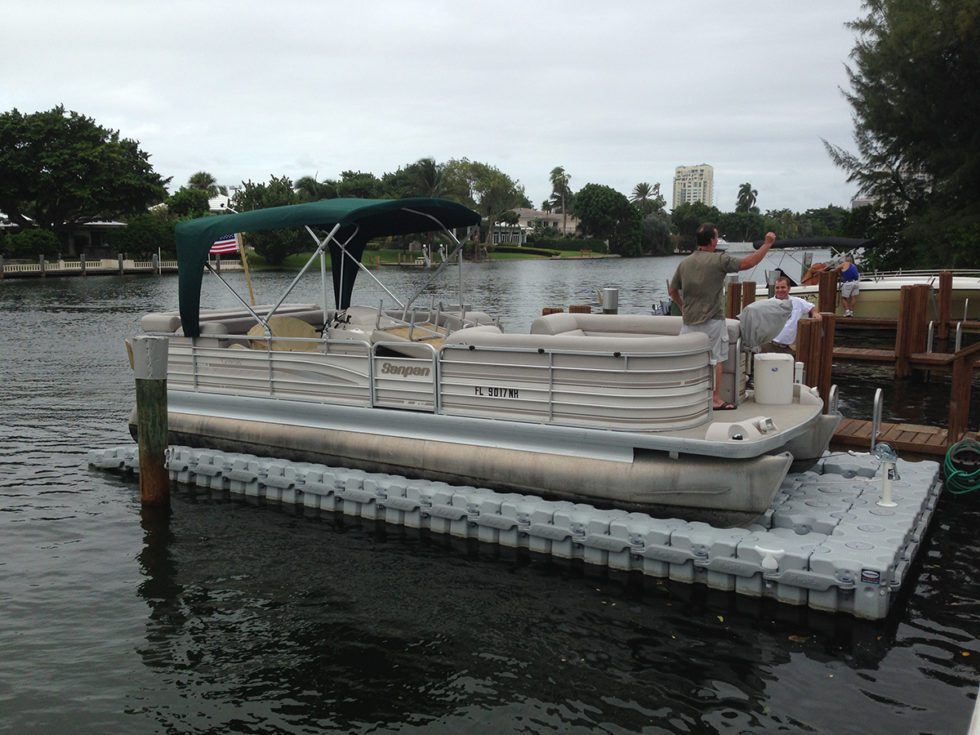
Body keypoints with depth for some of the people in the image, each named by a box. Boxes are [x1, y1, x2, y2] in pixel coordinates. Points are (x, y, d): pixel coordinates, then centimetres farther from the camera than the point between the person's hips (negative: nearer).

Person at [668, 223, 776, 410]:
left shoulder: (684, 263, 5)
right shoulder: (718, 260, -12)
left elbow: (672, 290, 14)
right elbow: (748, 263, -10)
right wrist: (767, 244, -1)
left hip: (689, 321, 5)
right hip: (712, 321, -5)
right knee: (716, 360, 6)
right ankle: (716, 400, 10)